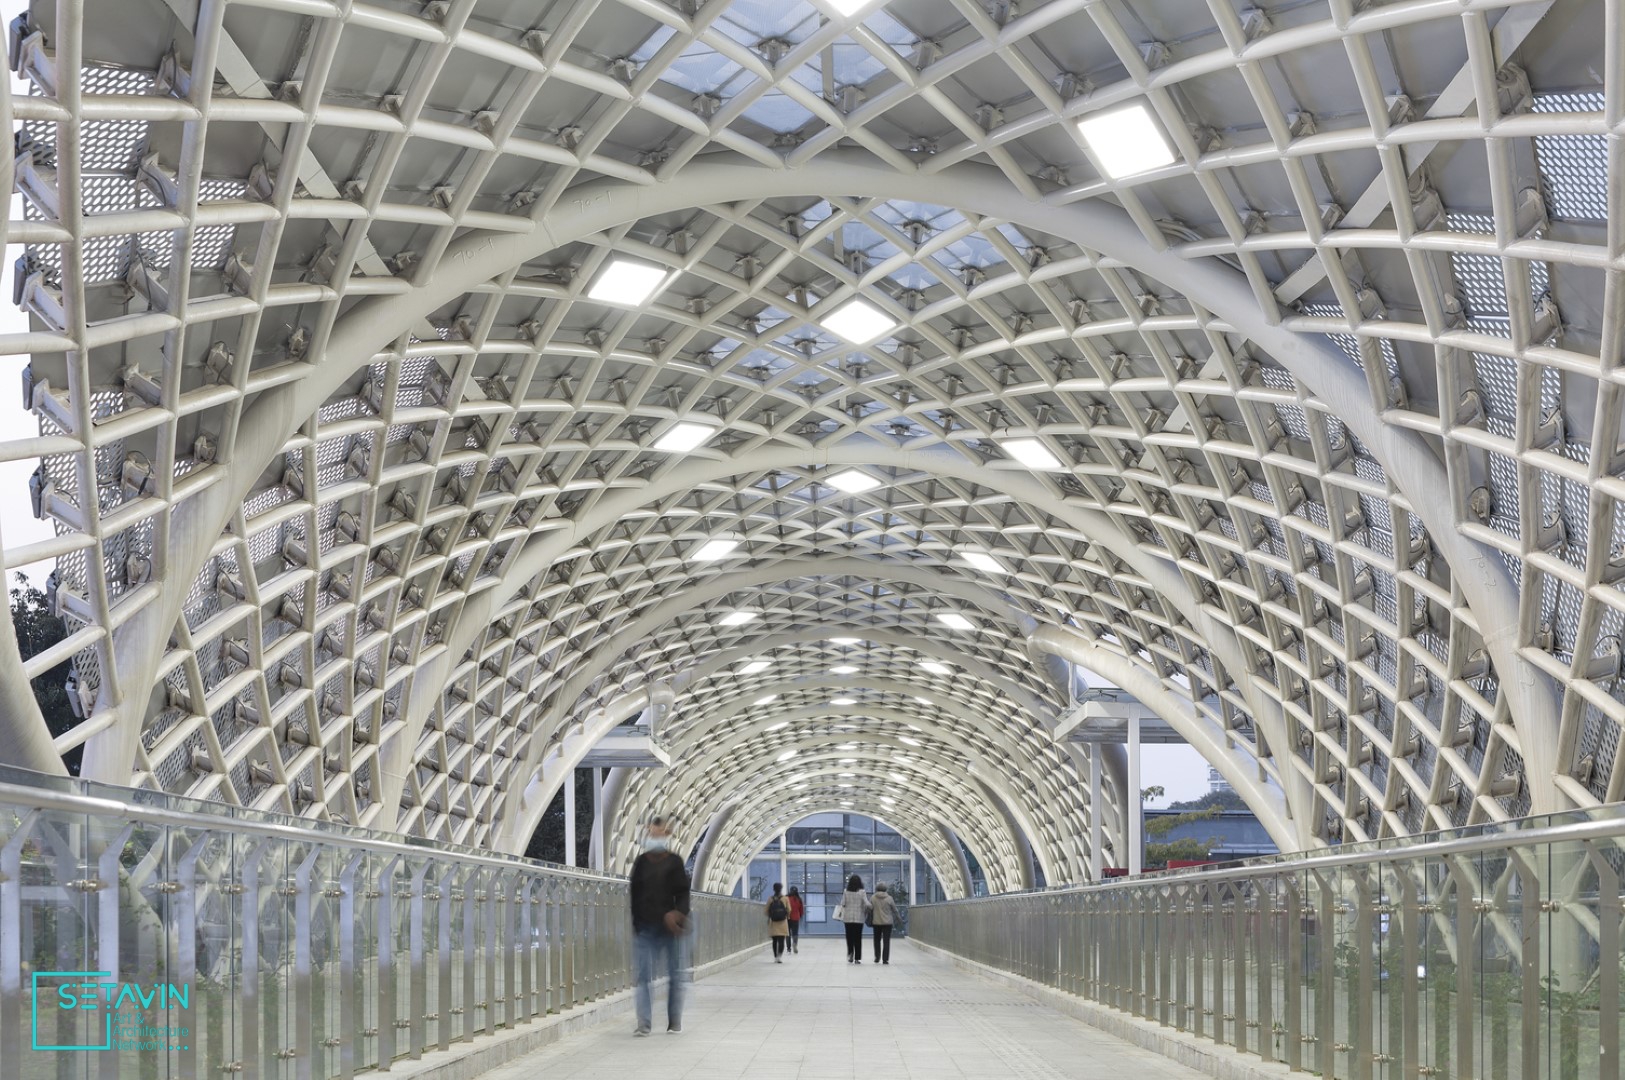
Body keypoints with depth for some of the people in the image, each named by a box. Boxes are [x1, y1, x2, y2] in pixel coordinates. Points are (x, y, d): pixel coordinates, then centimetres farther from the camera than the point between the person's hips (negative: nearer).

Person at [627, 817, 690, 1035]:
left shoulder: (674, 862, 0)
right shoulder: (641, 862, 7)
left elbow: (683, 893, -4)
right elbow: (634, 894, 10)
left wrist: (678, 914, -20)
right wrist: (635, 922, 6)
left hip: (669, 926, -2)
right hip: (645, 927, 2)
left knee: (674, 975, 7)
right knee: (644, 975, -6)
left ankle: (675, 1023, 16)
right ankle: (643, 1023, -9)